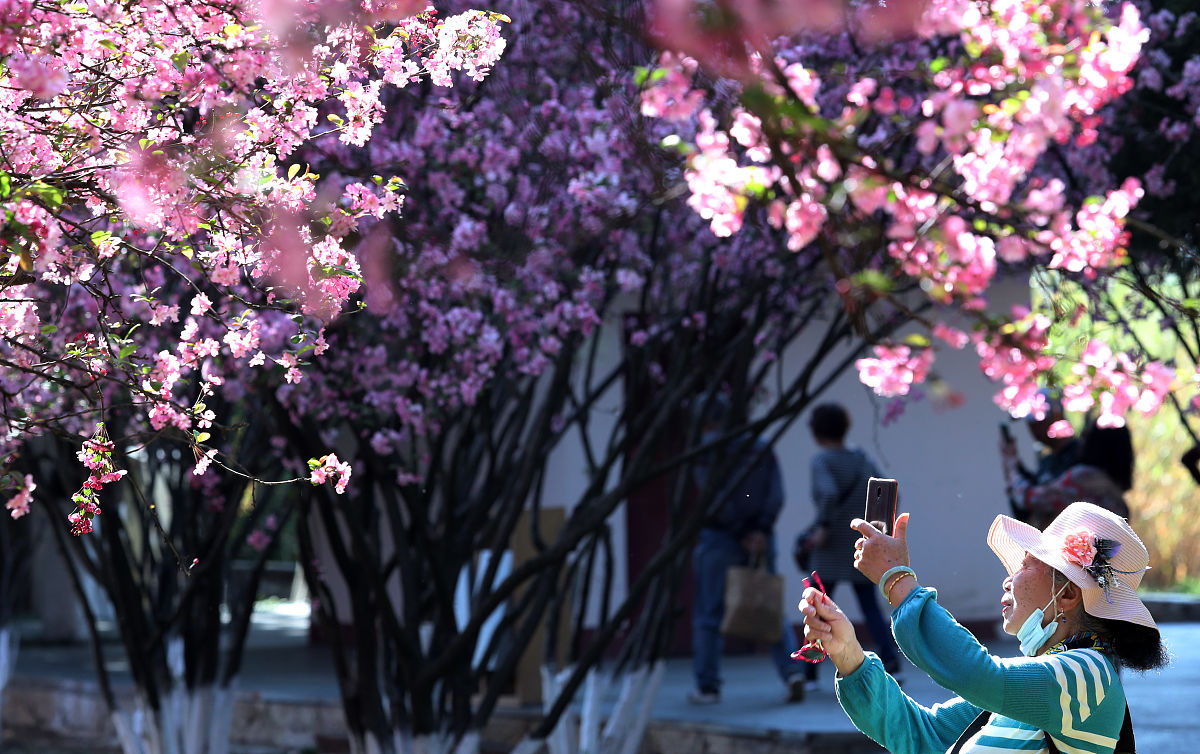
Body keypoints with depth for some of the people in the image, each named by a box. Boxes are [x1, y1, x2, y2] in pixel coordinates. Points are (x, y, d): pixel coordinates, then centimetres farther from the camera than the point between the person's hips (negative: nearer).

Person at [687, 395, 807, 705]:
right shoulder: (761, 447, 9)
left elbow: (716, 497, -14)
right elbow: (776, 495, -2)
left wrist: (742, 535, -10)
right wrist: (761, 531, -8)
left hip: (718, 539, -4)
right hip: (760, 538, 4)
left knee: (708, 614, 5)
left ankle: (707, 686, 8)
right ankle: (793, 670, -12)